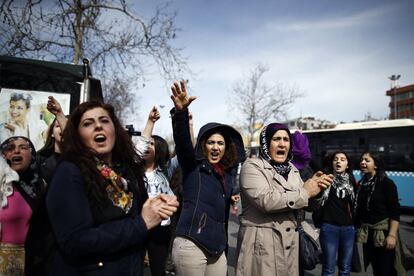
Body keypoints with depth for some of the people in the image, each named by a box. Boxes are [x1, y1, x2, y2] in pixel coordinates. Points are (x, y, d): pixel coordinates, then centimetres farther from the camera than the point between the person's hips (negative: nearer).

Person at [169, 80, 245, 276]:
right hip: (191, 245, -6)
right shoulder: (193, 165, -3)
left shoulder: (228, 175, 13)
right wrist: (180, 112, -40)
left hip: (217, 249, 6)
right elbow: (182, 141, -23)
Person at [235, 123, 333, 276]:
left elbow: (301, 202, 16)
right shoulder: (252, 166, -10)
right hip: (262, 242, -6)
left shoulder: (291, 168, 13)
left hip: (289, 241, 7)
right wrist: (305, 192, -16)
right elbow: (266, 201, -24)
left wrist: (314, 186, -4)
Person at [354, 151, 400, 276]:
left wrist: (392, 235, -20)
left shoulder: (386, 183, -8)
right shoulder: (361, 184, 8)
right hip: (366, 232, 5)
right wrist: (357, 228, 8)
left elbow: (395, 211, -13)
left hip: (383, 232, -5)